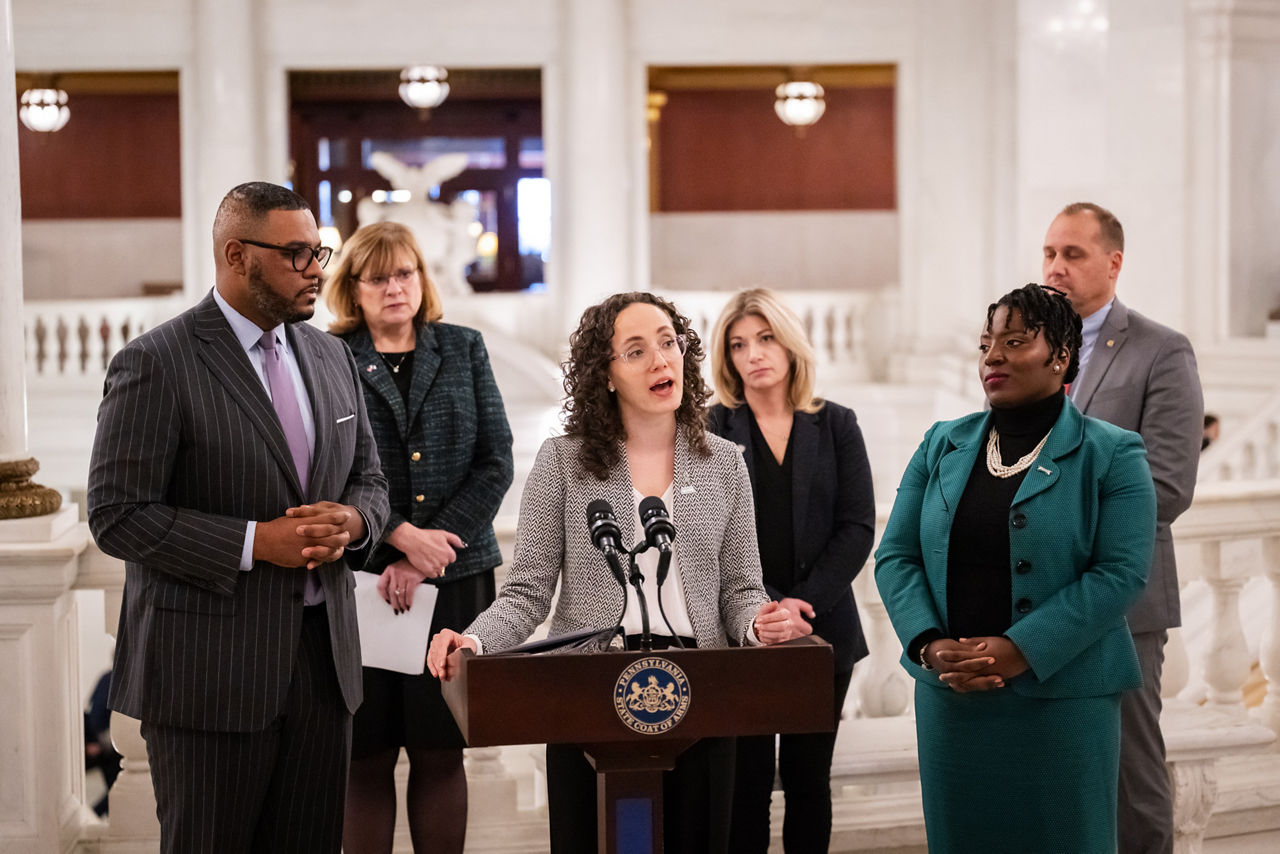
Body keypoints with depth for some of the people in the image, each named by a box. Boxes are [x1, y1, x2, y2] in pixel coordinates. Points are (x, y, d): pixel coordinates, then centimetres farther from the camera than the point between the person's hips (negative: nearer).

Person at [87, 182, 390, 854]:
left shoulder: (329, 356, 12)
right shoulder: (155, 364, -9)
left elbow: (369, 477, 20)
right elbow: (117, 515, -13)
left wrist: (350, 519, -5)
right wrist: (255, 542, -19)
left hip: (322, 655, 6)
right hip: (210, 667, -6)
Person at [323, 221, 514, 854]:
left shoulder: (463, 349, 10)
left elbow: (494, 462, 4)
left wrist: (425, 557, -6)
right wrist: (404, 537, -15)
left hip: (456, 576, 2)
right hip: (361, 578, -2)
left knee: (440, 753, 5)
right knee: (367, 758, 1)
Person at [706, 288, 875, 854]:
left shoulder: (836, 426, 7)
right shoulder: (712, 430, 1)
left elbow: (857, 527, 0)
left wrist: (805, 601, -12)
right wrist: (765, 605, -17)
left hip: (824, 629, 2)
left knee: (809, 778, 8)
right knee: (746, 779, 0)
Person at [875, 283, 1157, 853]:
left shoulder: (1111, 455, -2)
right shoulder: (943, 445, 10)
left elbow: (1121, 572, -12)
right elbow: (896, 555, 6)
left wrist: (1020, 651, -19)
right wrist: (930, 645, -12)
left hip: (1062, 697, -3)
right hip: (950, 695, 3)